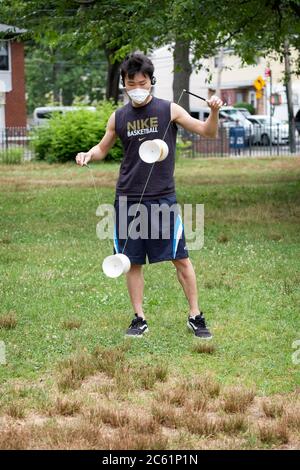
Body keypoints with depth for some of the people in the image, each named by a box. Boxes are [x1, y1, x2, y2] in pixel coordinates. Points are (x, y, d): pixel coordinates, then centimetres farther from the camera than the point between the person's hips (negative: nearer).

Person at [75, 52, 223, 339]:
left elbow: (208, 132, -1)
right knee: (133, 262, 6)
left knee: (181, 259, -2)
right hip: (128, 199, 2)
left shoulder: (169, 110, -1)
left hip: (163, 197, -2)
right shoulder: (118, 117, 6)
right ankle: (139, 319, 16)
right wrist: (88, 155, -2)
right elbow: (103, 148, 20)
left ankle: (195, 316, 8)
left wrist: (214, 112, -21)